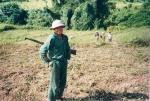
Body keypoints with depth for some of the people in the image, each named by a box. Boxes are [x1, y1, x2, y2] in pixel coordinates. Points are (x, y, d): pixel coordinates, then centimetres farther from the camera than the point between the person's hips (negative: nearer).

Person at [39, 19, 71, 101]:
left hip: (64, 63, 7)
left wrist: (68, 57, 14)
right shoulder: (52, 38, -17)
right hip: (55, 63, -7)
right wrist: (48, 62, -15)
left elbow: (68, 48, 21)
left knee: (63, 82, 18)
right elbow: (42, 51, -18)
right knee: (54, 84, 3)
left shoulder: (65, 37, 5)